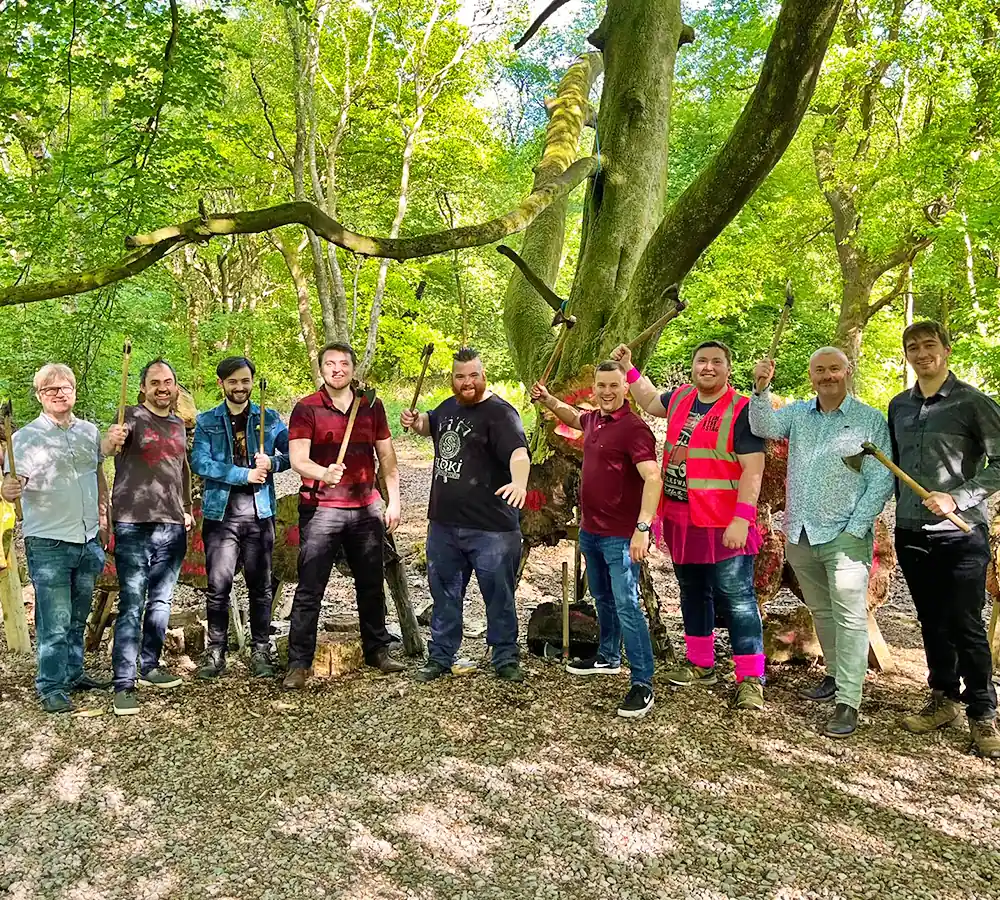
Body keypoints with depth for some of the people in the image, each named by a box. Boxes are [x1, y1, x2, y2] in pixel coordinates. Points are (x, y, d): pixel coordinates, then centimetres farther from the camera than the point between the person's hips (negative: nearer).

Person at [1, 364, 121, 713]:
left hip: (88, 540, 5)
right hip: (48, 543, -5)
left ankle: (73, 673, 29)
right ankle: (51, 687, 8)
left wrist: (104, 519, 16)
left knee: (78, 617, 16)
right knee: (54, 622, -3)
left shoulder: (89, 431, 9)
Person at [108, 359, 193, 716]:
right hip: (134, 525, -6)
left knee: (160, 602, 12)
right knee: (132, 606, -6)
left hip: (172, 526, 6)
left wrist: (187, 508, 19)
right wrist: (113, 439, -47)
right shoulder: (133, 416, -3)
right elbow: (118, 436, -24)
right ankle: (123, 684, -3)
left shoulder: (179, 424, 14)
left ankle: (149, 667, 25)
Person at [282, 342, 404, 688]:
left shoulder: (372, 407, 8)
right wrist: (323, 473, -32)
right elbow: (298, 458, -11)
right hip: (320, 510, -3)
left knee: (371, 584, 12)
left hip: (366, 510, 4)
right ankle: (299, 663, 5)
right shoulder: (306, 409, -2)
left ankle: (377, 650, 26)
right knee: (309, 589, -2)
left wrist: (394, 502, 6)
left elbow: (387, 458, 12)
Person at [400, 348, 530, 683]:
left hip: (490, 527, -7)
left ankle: (505, 659, 22)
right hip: (443, 523, 7)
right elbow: (430, 424, 34)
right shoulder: (448, 407, 10)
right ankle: (440, 657, 31)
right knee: (444, 594, 17)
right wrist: (415, 421, 10)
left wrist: (519, 482, -51)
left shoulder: (499, 413, -13)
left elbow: (518, 452, -30)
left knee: (499, 596, 6)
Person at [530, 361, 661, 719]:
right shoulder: (593, 419, 8)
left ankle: (643, 684, -2)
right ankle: (608, 657, 40)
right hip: (590, 531, 9)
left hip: (620, 536, -9)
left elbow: (653, 478, -27)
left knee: (626, 606, -9)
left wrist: (643, 528, -35)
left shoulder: (633, 428, -18)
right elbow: (573, 416, 34)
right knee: (603, 600, 22)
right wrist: (548, 400, 18)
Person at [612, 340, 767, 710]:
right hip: (680, 521, 7)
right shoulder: (680, 398, 8)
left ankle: (750, 680, 4)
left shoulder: (741, 411, -12)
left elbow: (752, 471, -17)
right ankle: (700, 665, 33)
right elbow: (650, 400, 32)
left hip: (724, 527, -7)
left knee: (738, 600, -3)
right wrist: (628, 367, 26)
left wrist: (742, 519, -23)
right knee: (693, 594, 18)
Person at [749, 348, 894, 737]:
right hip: (800, 534, 5)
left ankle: (848, 701, -5)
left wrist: (855, 529, -12)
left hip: (845, 537, -4)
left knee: (849, 616, -7)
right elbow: (764, 427, -11)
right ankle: (836, 675, 32)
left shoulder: (870, 420, -3)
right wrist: (761, 389, -28)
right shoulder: (798, 413, 8)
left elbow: (881, 481, -6)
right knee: (820, 611, 16)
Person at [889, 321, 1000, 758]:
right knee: (932, 623, 14)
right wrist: (903, 504, 8)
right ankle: (944, 699, 28)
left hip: (961, 533, -5)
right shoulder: (899, 406, 10)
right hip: (911, 533, 5)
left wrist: (957, 498, -17)